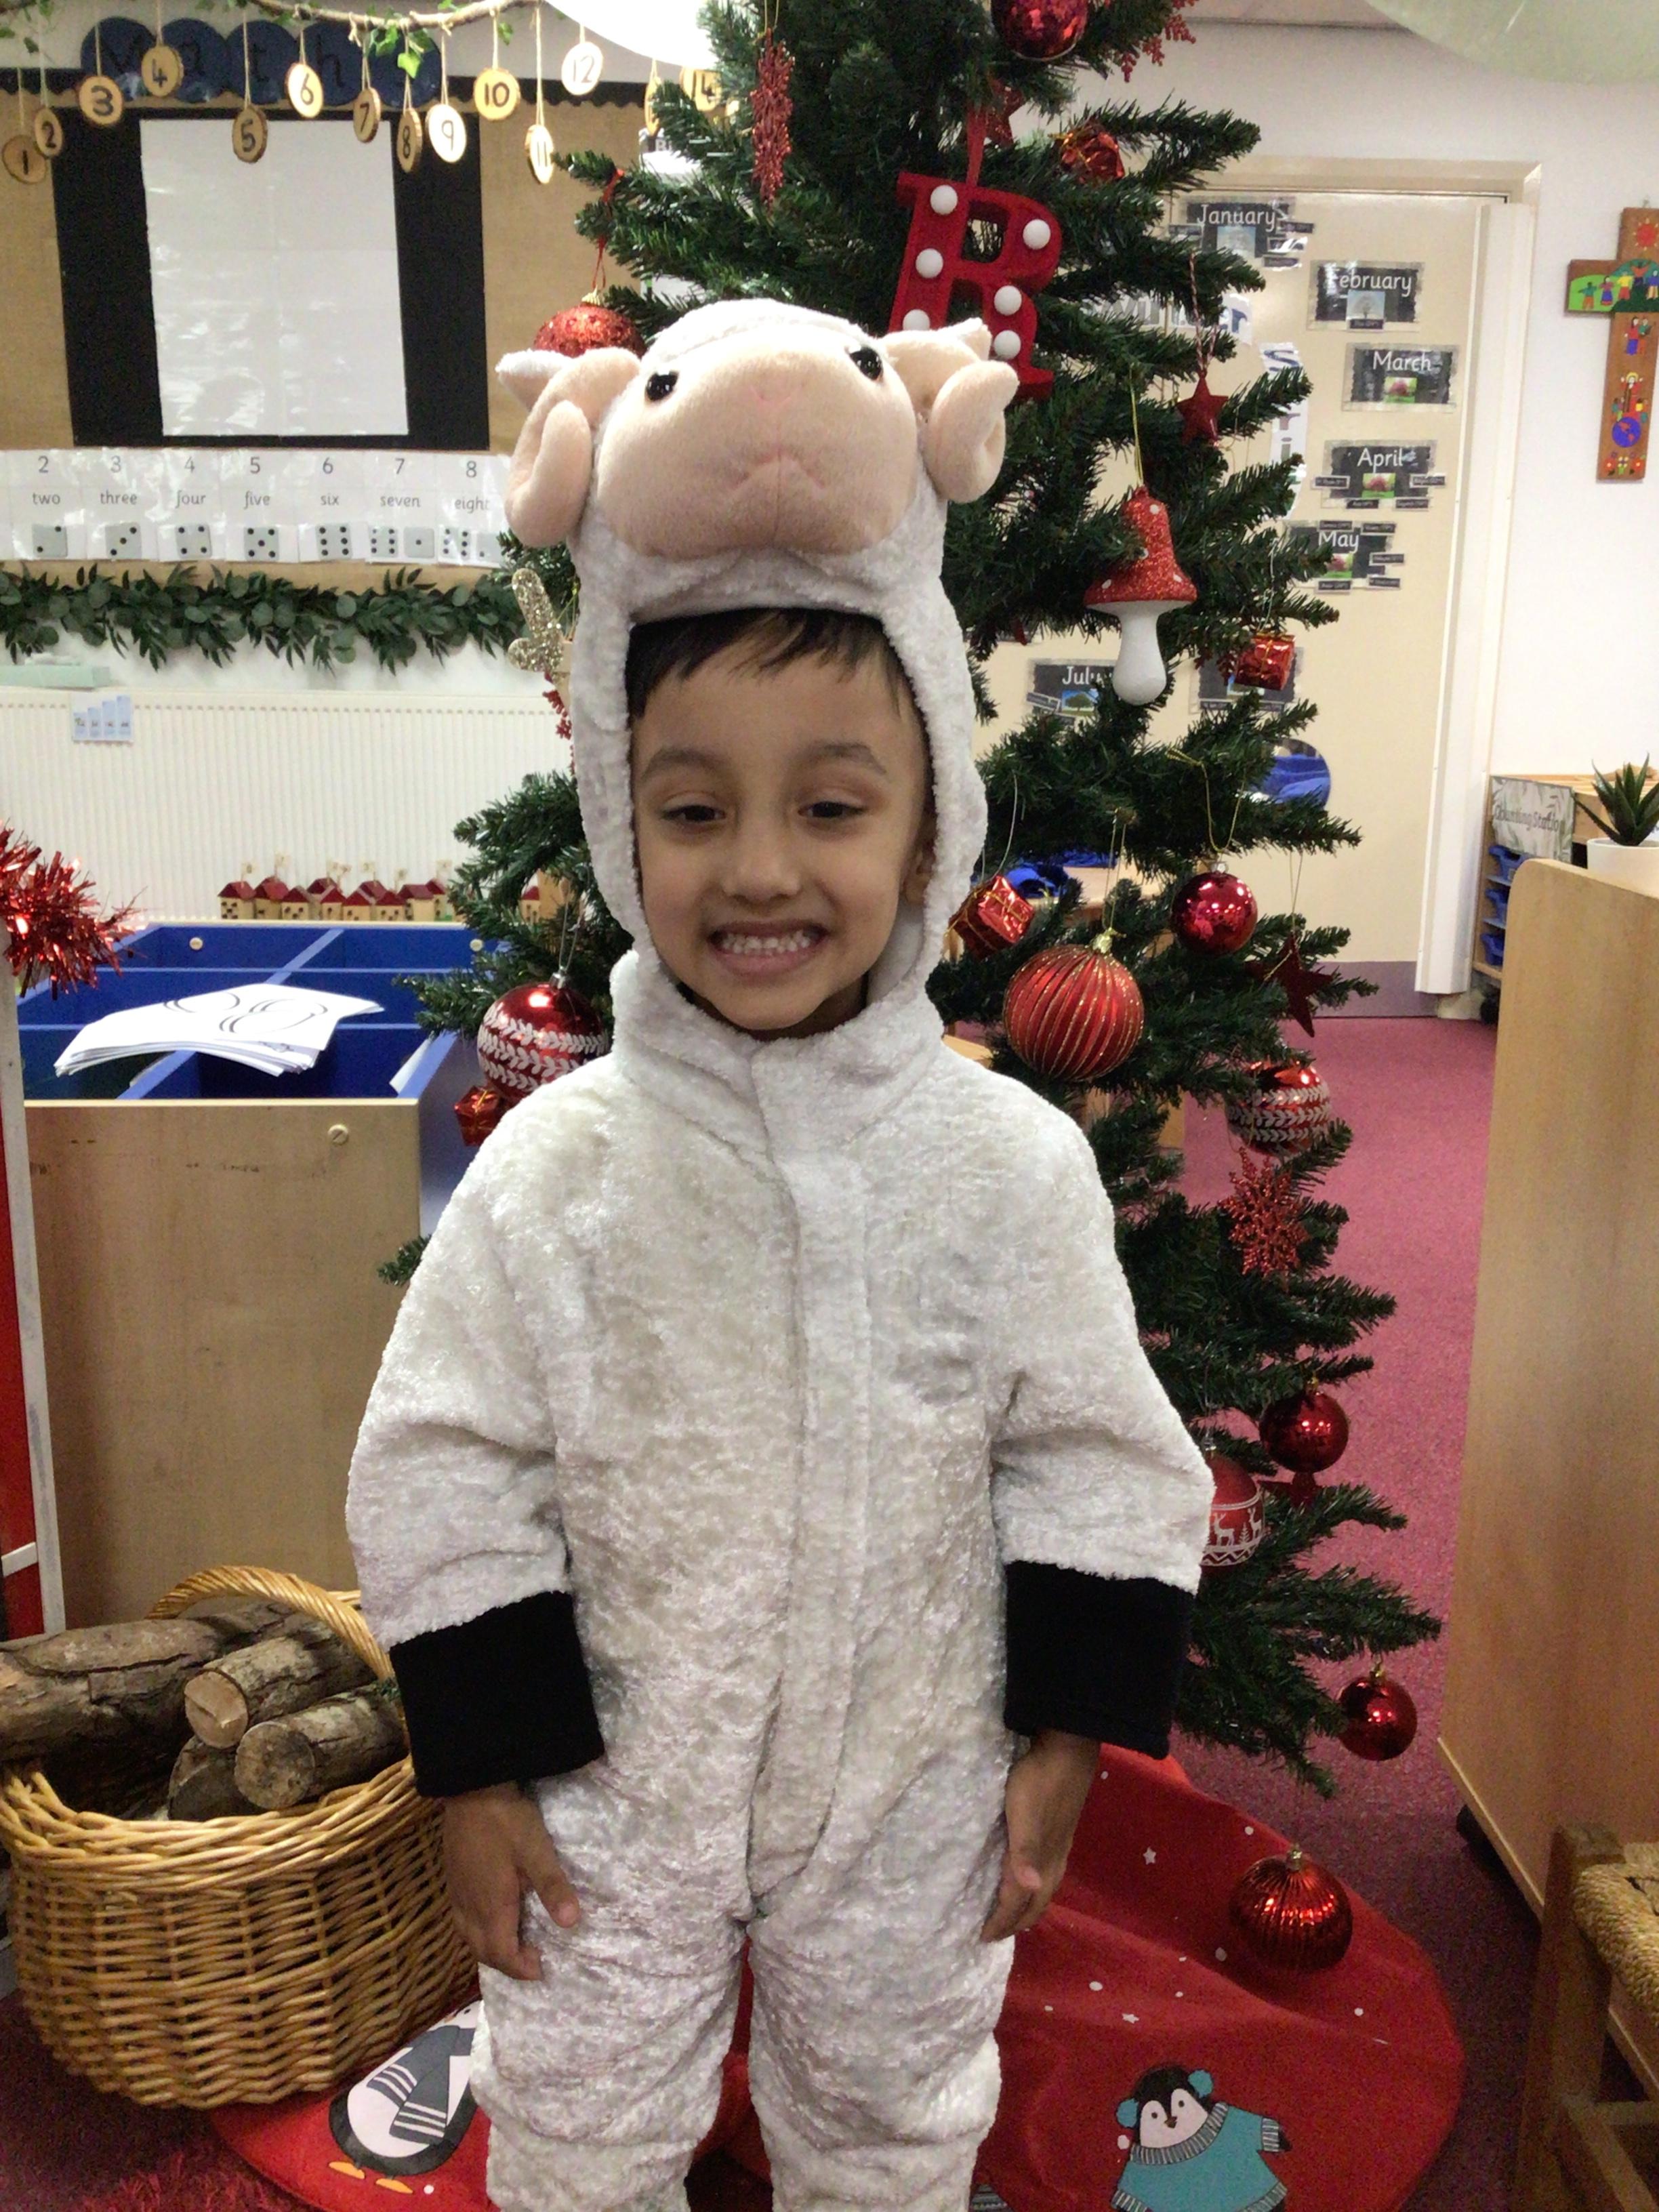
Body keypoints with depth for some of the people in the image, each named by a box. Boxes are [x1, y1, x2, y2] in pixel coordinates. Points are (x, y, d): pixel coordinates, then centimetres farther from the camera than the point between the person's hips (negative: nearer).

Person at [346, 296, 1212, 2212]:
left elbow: (1097, 1467, -6)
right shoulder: (556, 1166, -18)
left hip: (911, 1796, 1)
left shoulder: (1011, 1161, -15)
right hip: (610, 1786, 0)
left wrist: (1067, 1736, -2)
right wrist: (477, 1766, -7)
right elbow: (440, 1477, -10)